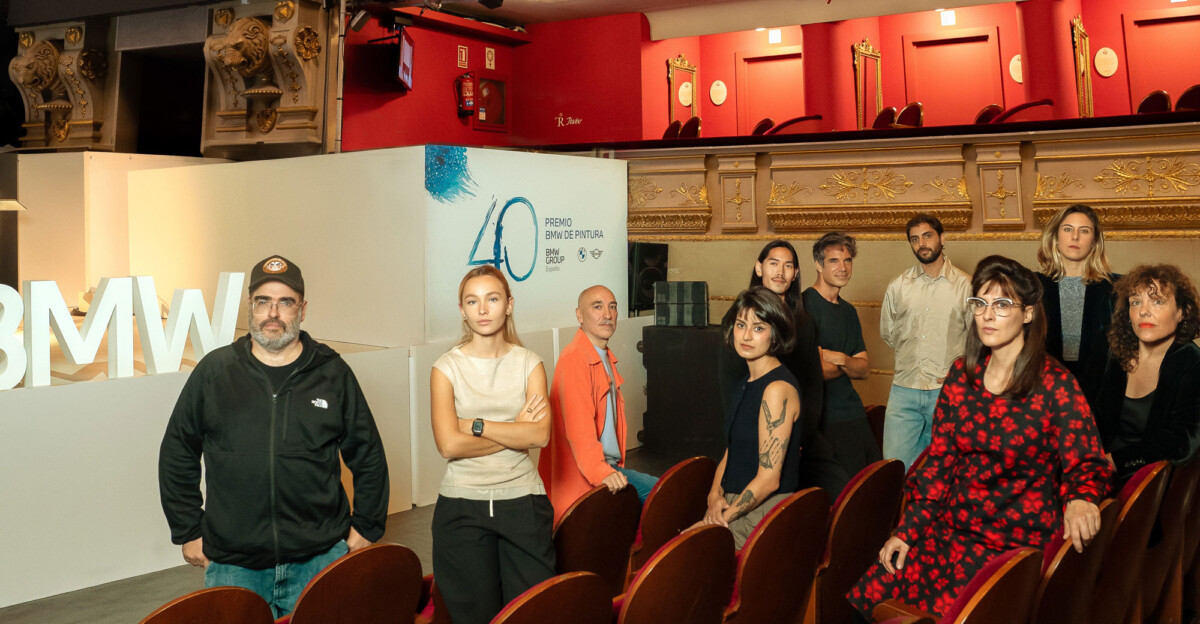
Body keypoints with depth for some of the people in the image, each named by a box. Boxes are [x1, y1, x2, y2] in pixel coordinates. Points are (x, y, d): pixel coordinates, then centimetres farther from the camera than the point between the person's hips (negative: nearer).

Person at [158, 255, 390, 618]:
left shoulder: (333, 373, 4)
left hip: (321, 559, 0)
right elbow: (176, 454, 10)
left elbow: (368, 456, 11)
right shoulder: (214, 371, 3)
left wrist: (365, 528, 8)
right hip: (232, 565, 0)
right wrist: (188, 531, 8)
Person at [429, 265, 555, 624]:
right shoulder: (447, 368, 0)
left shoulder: (529, 363, 4)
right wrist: (516, 429, -10)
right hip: (463, 505, -1)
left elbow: (540, 435, -11)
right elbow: (448, 444, -13)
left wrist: (475, 425, -13)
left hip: (522, 500, 1)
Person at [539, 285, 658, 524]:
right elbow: (579, 426, -23)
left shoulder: (607, 359, 19)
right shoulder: (573, 360, -14)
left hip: (610, 470, 10)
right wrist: (600, 473, -30)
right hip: (581, 477, -10)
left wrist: (614, 468, 19)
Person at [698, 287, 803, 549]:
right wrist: (715, 496, 0)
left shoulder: (778, 389, -14)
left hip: (765, 512, -8)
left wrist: (723, 516, -12)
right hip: (735, 503, 8)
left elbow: (769, 479, -17)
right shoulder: (748, 383, 14)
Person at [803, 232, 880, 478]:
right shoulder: (806, 305, -12)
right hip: (826, 421, -8)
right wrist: (848, 365, 1)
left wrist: (840, 359, -11)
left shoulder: (848, 311, 15)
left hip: (854, 415, 8)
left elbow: (864, 369, 11)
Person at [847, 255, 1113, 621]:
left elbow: (1085, 462, -10)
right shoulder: (962, 374, 6)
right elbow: (940, 458, 10)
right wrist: (907, 530, 6)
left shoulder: (1054, 385, -8)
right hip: (953, 528, 5)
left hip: (1018, 540, -4)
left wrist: (1081, 498, -35)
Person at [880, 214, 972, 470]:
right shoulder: (897, 287, 9)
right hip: (904, 390, 2)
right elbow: (887, 333, 20)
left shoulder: (965, 285, 2)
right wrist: (912, 356, 11)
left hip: (947, 391, -2)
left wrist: (954, 371, -5)